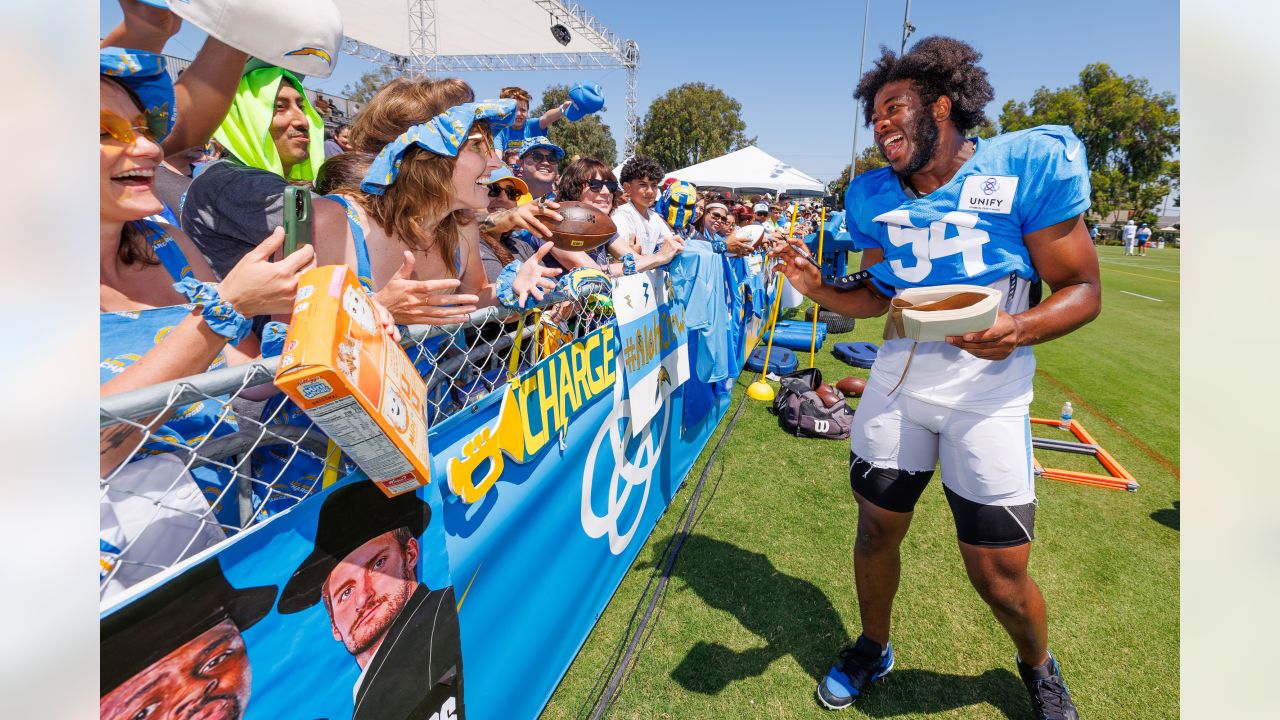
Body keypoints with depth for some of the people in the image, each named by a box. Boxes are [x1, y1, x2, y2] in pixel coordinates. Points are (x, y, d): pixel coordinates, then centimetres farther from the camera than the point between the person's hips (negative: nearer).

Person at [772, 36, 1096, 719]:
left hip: (987, 389, -3)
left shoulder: (1028, 163, -8)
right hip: (898, 378, 4)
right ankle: (872, 648, 43)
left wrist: (1021, 328, -25)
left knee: (1000, 576, 4)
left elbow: (1083, 289, -6)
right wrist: (821, 290, -5)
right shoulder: (874, 196, 5)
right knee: (877, 530, 13)